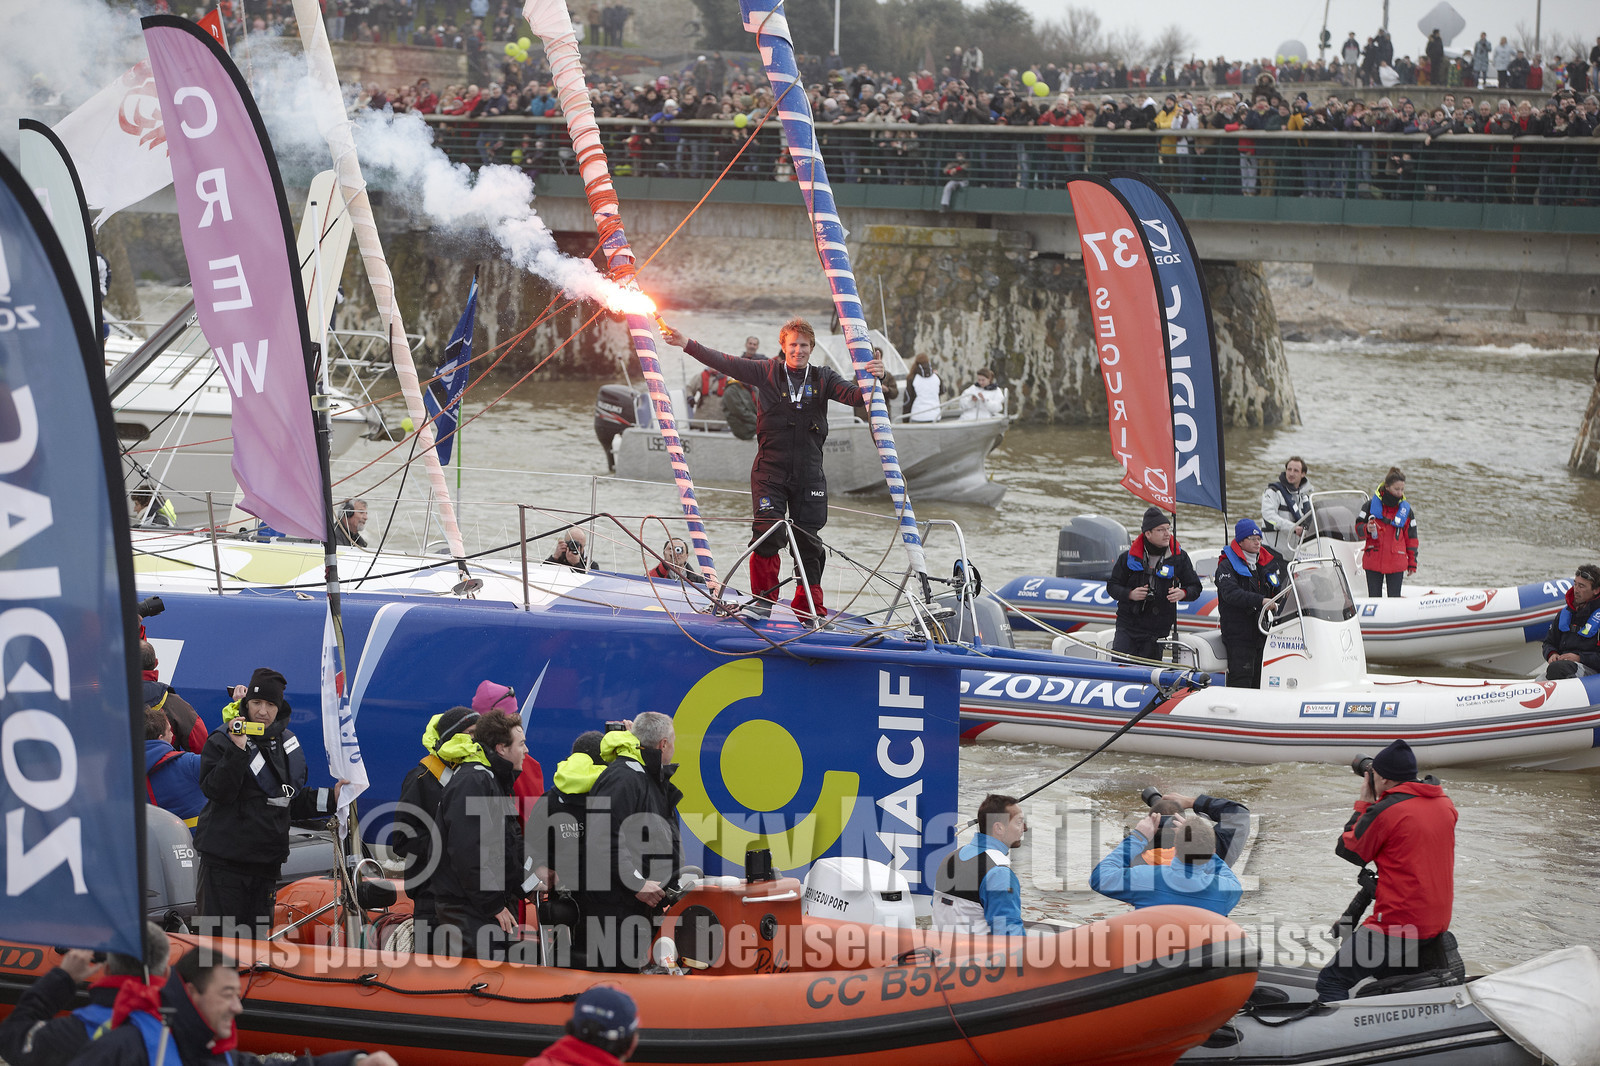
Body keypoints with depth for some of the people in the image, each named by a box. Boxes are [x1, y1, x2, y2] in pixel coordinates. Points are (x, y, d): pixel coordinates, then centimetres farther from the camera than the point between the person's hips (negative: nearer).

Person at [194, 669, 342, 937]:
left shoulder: (287, 742, 12)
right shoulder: (222, 741, -7)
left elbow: (292, 802, 20)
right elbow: (217, 792, -21)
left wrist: (330, 797, 8)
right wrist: (238, 751, -27)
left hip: (267, 860, 6)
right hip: (224, 858, -6)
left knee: (257, 935, 8)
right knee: (219, 935, -8)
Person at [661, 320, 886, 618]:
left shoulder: (823, 378, 7)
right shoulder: (767, 372, 4)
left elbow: (852, 396, -7)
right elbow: (725, 363, 0)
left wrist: (872, 380, -28)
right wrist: (687, 344, -7)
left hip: (809, 475, 2)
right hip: (770, 472, -1)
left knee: (808, 542, 4)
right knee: (768, 535, -11)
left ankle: (810, 609, 14)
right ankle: (764, 604, 0)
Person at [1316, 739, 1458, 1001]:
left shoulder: (1386, 811, -15)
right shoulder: (1445, 805, 7)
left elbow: (1349, 850, -1)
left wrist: (1364, 804, 9)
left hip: (1397, 927, -8)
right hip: (1439, 925, 8)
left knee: (1331, 980, -5)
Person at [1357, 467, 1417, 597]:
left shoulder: (1406, 510, 4)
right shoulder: (1372, 505, 0)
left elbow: (1411, 538, 9)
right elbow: (1358, 526, 7)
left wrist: (1412, 564, 8)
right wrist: (1367, 529, -17)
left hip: (1396, 564, 0)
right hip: (1373, 561, 0)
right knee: (1374, 599, 4)